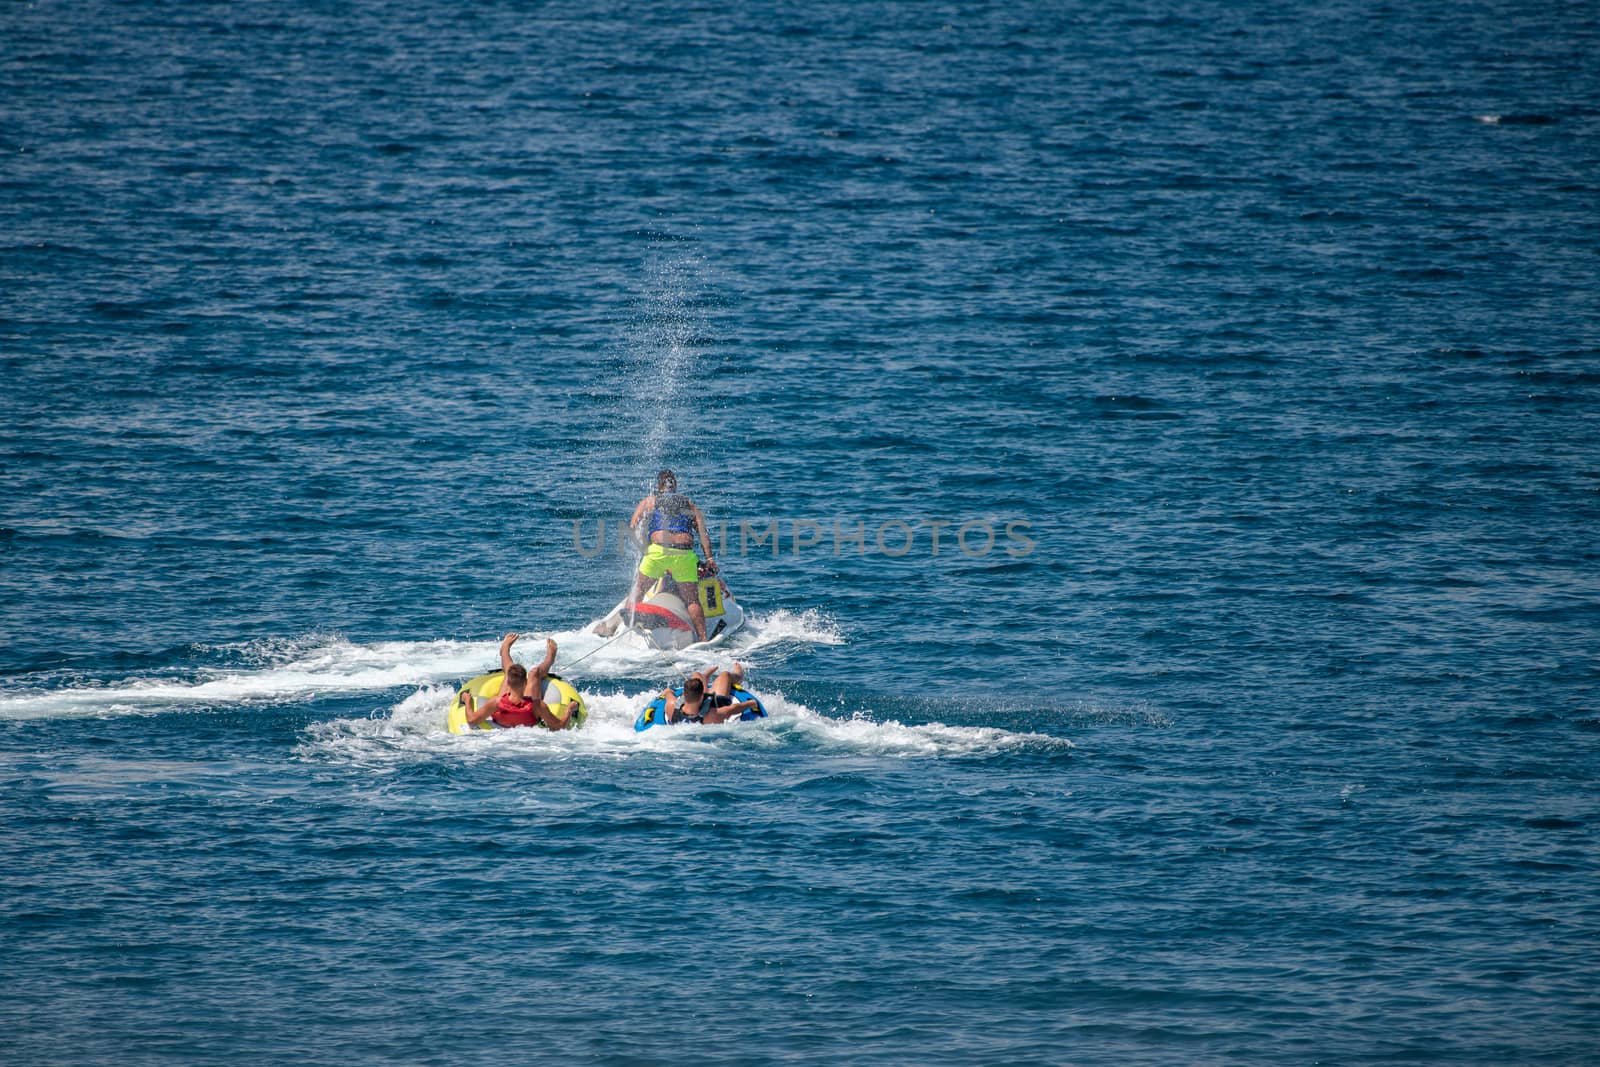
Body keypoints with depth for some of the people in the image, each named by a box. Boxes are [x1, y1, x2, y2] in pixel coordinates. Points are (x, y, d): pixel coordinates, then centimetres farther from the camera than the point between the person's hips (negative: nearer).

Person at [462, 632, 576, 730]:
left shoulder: (497, 703, -42)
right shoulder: (537, 706, -44)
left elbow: (471, 720, -29)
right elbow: (560, 726, -33)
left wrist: (467, 701, -11)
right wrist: (569, 709, -16)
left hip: (501, 724, 1)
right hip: (531, 725, -1)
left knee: (510, 671, 22)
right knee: (534, 673, 16)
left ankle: (505, 649, 59)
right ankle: (550, 659, 55)